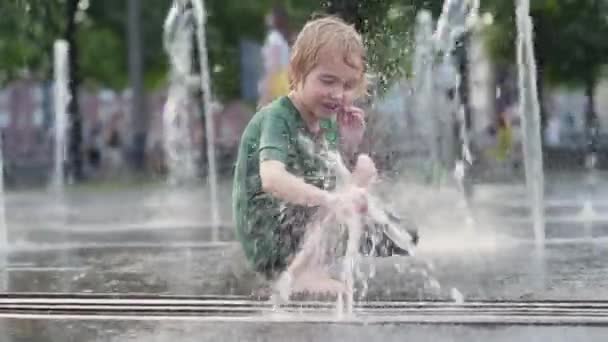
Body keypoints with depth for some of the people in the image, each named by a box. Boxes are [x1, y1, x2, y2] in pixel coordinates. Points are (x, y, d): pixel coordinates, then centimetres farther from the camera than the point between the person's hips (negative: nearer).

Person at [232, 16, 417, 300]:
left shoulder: (328, 122, 9)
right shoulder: (275, 118, -17)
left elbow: (332, 186, 12)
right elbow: (272, 179, -35)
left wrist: (348, 146, -3)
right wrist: (331, 199, -49)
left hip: (309, 231, 9)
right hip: (271, 245, -9)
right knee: (365, 168, -14)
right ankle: (301, 269, -20)